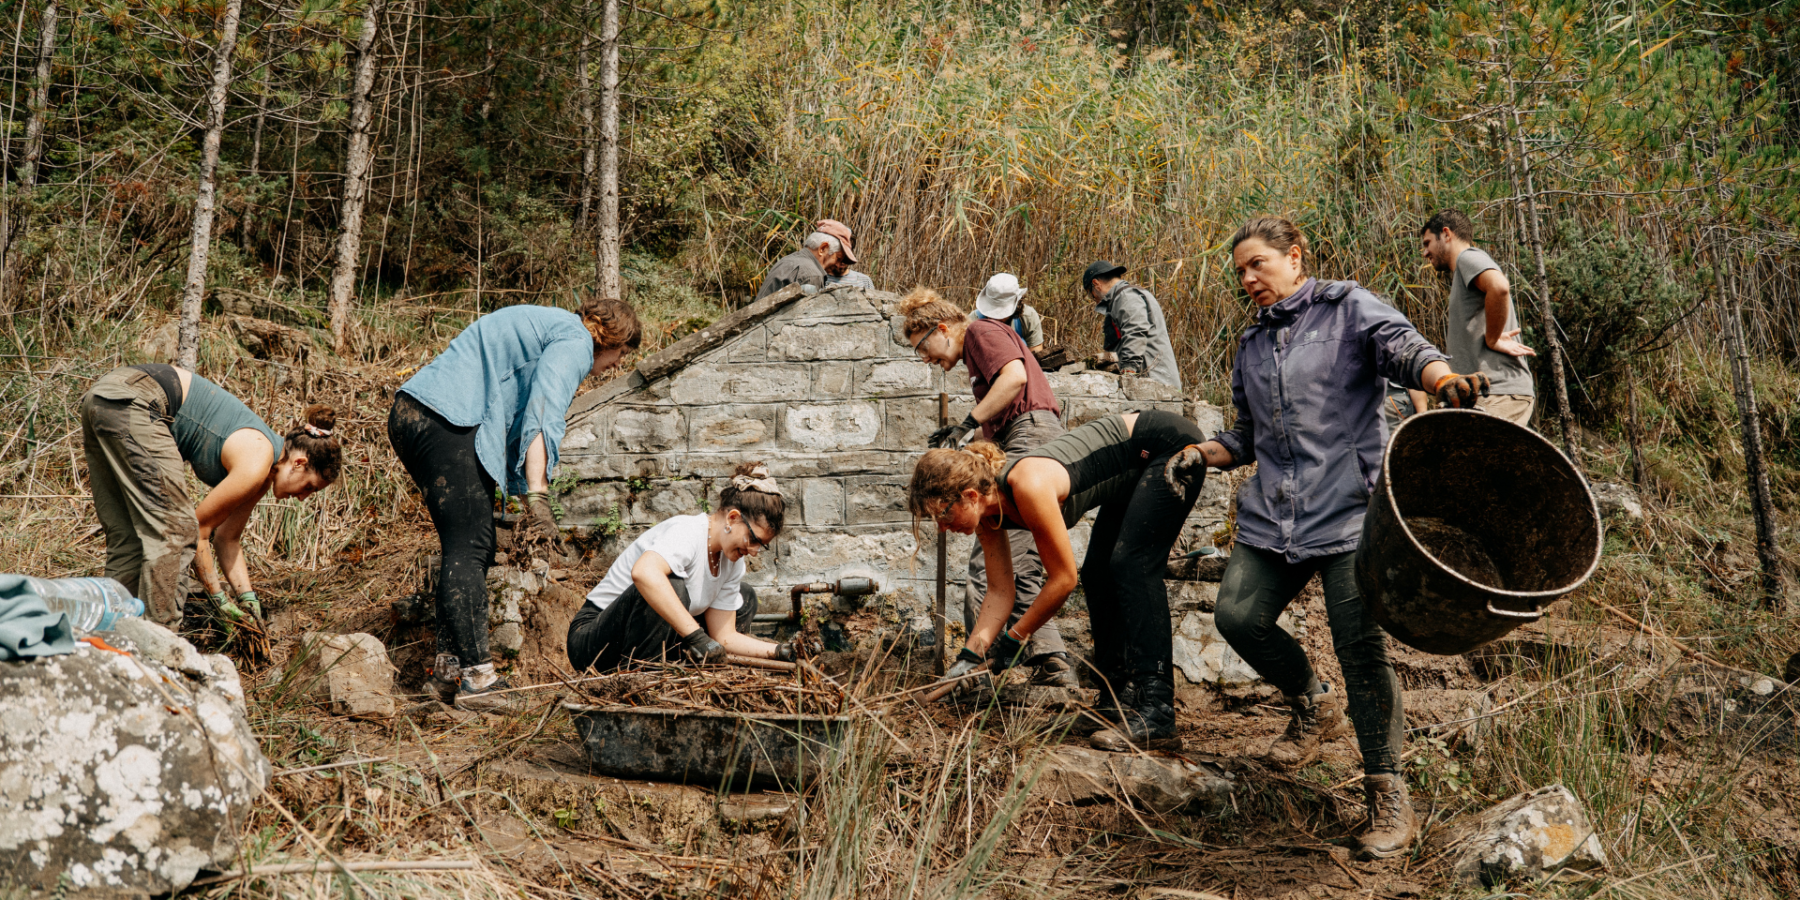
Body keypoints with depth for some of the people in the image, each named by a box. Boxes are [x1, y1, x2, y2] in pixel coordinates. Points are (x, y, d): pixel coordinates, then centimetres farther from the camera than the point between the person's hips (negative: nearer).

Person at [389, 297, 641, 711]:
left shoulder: (544, 326, 29)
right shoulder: (576, 339, -1)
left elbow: (516, 411, 33)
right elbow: (542, 414, -16)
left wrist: (521, 489, 32)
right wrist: (537, 495, -22)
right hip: (446, 422, -10)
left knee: (471, 548, 12)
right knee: (468, 550, -11)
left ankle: (448, 669, 13)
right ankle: (476, 678, -11)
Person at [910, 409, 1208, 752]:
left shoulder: (1028, 486, -32)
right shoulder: (987, 512, -6)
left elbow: (1063, 578, -24)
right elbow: (999, 593, -1)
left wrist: (1014, 639, -16)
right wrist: (969, 656, -10)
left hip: (1172, 446, -9)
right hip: (1138, 467, 9)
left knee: (1132, 567, -18)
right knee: (1098, 575, 5)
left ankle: (1157, 714, -23)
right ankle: (1119, 697, 12)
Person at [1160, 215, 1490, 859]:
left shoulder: (1348, 309, 3)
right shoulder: (1252, 345, 21)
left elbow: (1402, 346, -16)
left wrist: (1444, 380, -39)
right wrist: (1201, 455, 9)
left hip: (1347, 507, -6)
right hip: (1272, 512, 6)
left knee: (1360, 646, -11)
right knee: (1238, 616, -6)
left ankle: (1388, 797, 1)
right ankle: (1314, 707, 24)